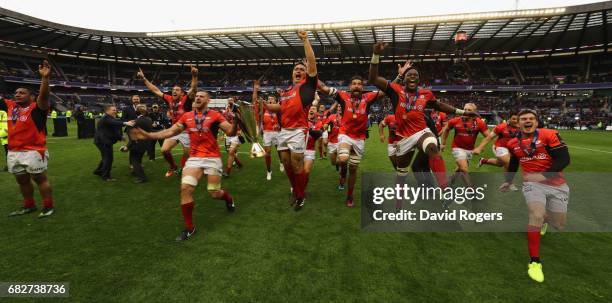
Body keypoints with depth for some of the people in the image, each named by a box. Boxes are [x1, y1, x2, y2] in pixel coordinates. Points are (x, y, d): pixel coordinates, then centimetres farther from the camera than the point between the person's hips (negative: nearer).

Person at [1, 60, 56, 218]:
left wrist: (45, 78, -42)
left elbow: (43, 95, -27)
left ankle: (49, 206, 13)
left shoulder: (37, 108, -10)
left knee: (40, 179, 1)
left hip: (33, 151, -8)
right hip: (13, 153, 8)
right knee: (22, 181, 18)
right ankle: (29, 206, 33)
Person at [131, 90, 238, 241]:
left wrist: (235, 122, -32)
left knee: (215, 193, 1)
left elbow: (231, 132, -10)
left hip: (212, 158, -3)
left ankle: (229, 198, 41)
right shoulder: (186, 116, 8)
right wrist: (147, 135, 6)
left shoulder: (215, 115, -3)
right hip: (194, 158, 3)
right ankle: (189, 227, 1)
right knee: (185, 188, -14)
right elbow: (169, 132, 13)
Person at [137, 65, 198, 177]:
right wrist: (144, 78, 13)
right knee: (164, 150, -7)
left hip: (186, 131, -4)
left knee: (187, 155, 3)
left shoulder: (186, 100, -11)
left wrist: (194, 75, -44)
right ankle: (173, 168, 19)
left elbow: (193, 88, -27)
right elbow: (156, 90, 12)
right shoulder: (170, 100, 3)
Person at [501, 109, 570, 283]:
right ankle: (534, 262, -11)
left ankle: (545, 218, 50)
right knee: (536, 216, -22)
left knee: (559, 226, 10)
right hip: (532, 183, 1)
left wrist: (543, 175, -23)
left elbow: (564, 159, -15)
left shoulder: (549, 135, -10)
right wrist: (508, 181, 28)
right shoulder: (513, 144, 3)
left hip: (557, 185, 0)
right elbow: (513, 164, 19)